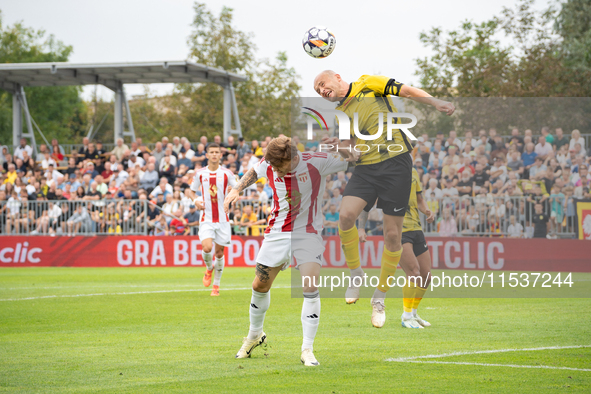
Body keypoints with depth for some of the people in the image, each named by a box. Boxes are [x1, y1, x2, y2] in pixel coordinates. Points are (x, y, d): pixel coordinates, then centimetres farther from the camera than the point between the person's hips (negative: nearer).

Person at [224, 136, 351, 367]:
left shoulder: (317, 163, -18)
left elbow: (352, 159, -10)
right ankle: (255, 335, 35)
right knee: (260, 286, 9)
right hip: (277, 233, 3)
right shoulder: (267, 165, -7)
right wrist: (237, 189, 4)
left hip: (308, 233, -3)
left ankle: (307, 350, -11)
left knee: (310, 288, -19)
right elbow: (253, 173, 17)